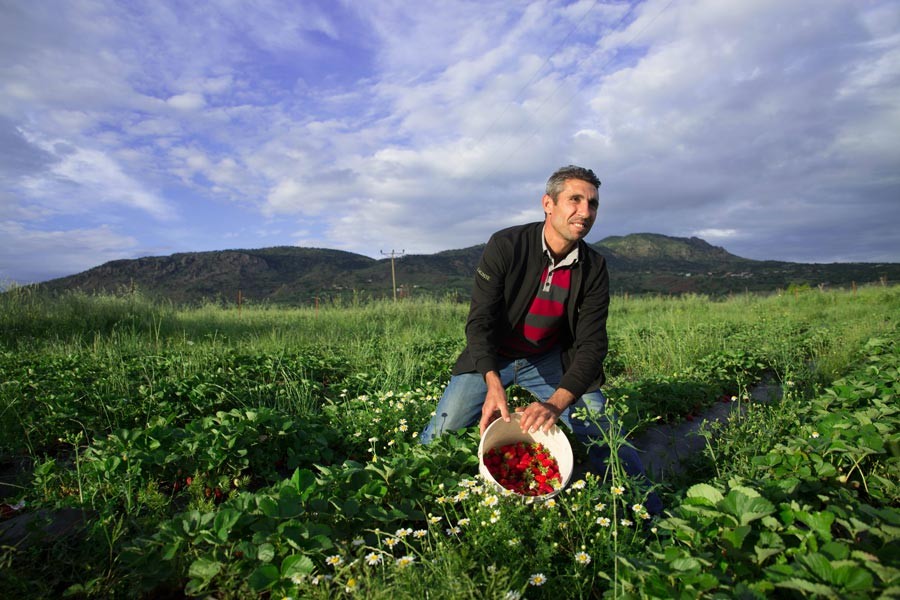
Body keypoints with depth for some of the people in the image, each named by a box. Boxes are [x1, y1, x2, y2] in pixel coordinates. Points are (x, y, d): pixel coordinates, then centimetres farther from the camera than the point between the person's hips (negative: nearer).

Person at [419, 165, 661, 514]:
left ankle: (652, 516, 19)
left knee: (606, 439, -4)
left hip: (552, 360, 2)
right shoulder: (505, 245, -20)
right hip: (492, 358, -1)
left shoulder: (594, 268, -12)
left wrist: (557, 403, -32)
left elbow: (592, 344, -16)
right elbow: (480, 320, -22)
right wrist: (493, 384, -39)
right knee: (441, 433, -10)